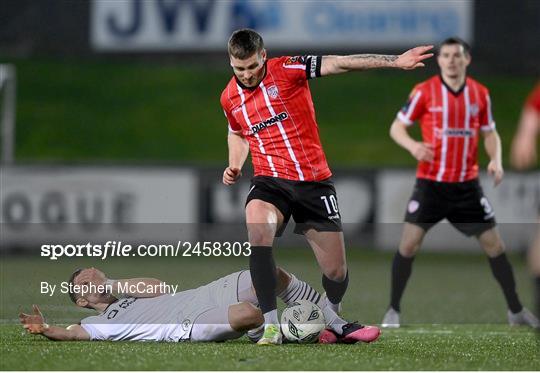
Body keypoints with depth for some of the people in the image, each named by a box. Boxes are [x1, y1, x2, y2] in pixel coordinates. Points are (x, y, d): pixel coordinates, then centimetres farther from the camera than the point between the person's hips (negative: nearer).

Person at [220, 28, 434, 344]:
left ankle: (332, 321, 37)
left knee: (337, 272, 1)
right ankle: (271, 326, -29)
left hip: (314, 181, -1)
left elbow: (340, 64, -14)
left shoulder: (287, 69, -8)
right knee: (257, 230, -34)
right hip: (270, 181, 1)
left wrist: (395, 61, -21)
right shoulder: (229, 98, 5)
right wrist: (235, 166, 8)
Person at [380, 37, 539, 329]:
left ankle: (516, 310, 15)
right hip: (430, 182, -2)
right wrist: (413, 145, -23)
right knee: (409, 243, -10)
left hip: (467, 184, 2)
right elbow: (397, 127, -2)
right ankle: (393, 310, 4)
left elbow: (489, 133, 13)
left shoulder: (480, 94, 3)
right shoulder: (424, 91, -6)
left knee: (494, 244, 3)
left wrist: (495, 159, -6)